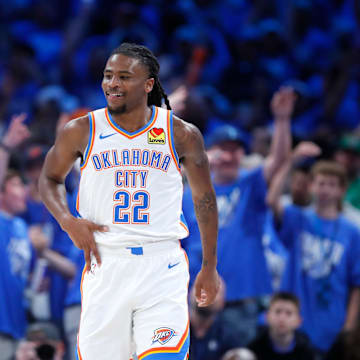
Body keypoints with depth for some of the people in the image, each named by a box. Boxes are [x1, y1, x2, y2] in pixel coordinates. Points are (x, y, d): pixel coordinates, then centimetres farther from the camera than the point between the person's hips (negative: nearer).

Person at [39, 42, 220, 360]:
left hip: (163, 265, -1)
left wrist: (210, 266, 14)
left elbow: (204, 197, 12)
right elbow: (50, 179, 17)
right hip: (104, 264, 1)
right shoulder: (81, 132, 2)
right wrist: (67, 220, -3)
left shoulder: (182, 135, 1)